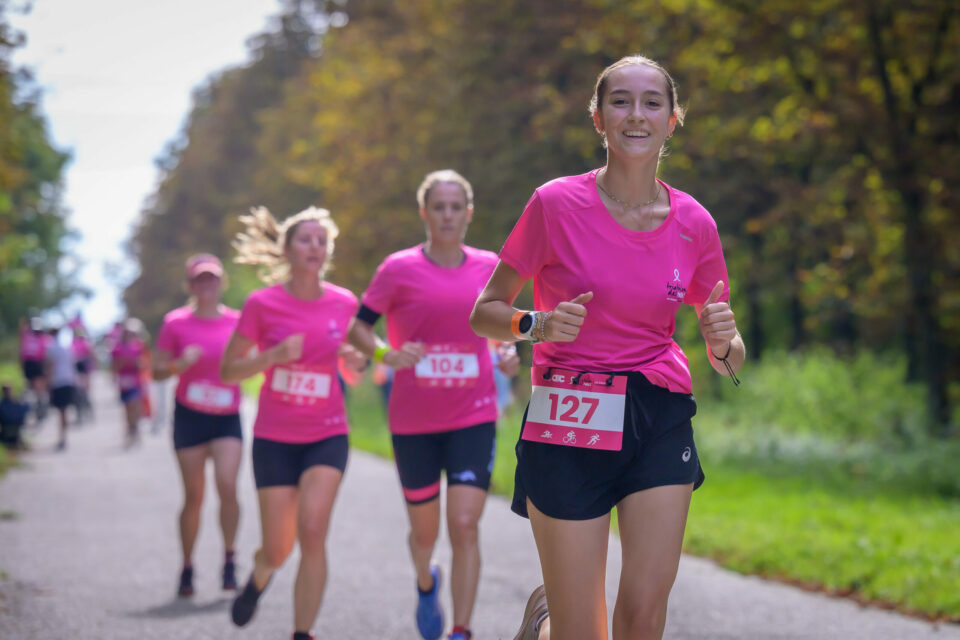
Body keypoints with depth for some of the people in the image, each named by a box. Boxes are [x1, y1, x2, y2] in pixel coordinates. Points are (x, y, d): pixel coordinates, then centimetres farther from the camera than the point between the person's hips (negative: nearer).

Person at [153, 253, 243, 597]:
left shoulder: (236, 321, 2)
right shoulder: (175, 323, -1)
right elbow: (157, 371, 2)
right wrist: (181, 363, -17)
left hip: (227, 418, 0)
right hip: (189, 416, 0)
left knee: (227, 485, -20)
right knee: (194, 496, 2)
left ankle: (229, 559, -4)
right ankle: (187, 569, 18)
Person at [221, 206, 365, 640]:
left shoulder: (344, 303, -1)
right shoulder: (262, 304, -8)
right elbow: (227, 371, -4)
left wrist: (357, 359, -8)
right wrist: (274, 356, -21)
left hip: (327, 436, 1)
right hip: (274, 437, -1)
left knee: (312, 529, -19)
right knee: (278, 550, 2)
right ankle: (258, 578, 40)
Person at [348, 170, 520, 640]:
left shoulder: (488, 267, 4)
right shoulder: (399, 269, -3)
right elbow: (357, 327, -1)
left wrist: (510, 354, -1)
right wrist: (386, 354, -21)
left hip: (473, 419, 1)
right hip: (413, 421, 0)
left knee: (464, 526, -13)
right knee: (425, 532, 12)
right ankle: (426, 583, 47)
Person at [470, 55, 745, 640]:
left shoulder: (694, 224, 2)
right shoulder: (557, 204, -7)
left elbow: (729, 363, 11)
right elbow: (484, 313, 1)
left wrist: (724, 341, -12)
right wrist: (537, 325, -19)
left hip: (660, 422, 3)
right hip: (570, 422, -3)